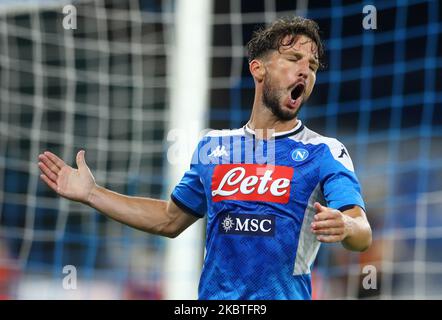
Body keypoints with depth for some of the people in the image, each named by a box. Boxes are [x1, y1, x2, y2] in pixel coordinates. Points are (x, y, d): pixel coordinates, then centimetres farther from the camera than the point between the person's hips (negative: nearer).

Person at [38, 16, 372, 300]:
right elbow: (171, 219, 21)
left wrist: (344, 227, -38)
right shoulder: (213, 146, 10)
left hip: (284, 295, -3)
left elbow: (363, 234, -15)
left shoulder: (325, 153, -3)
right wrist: (91, 194, 17)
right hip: (212, 295, 4)